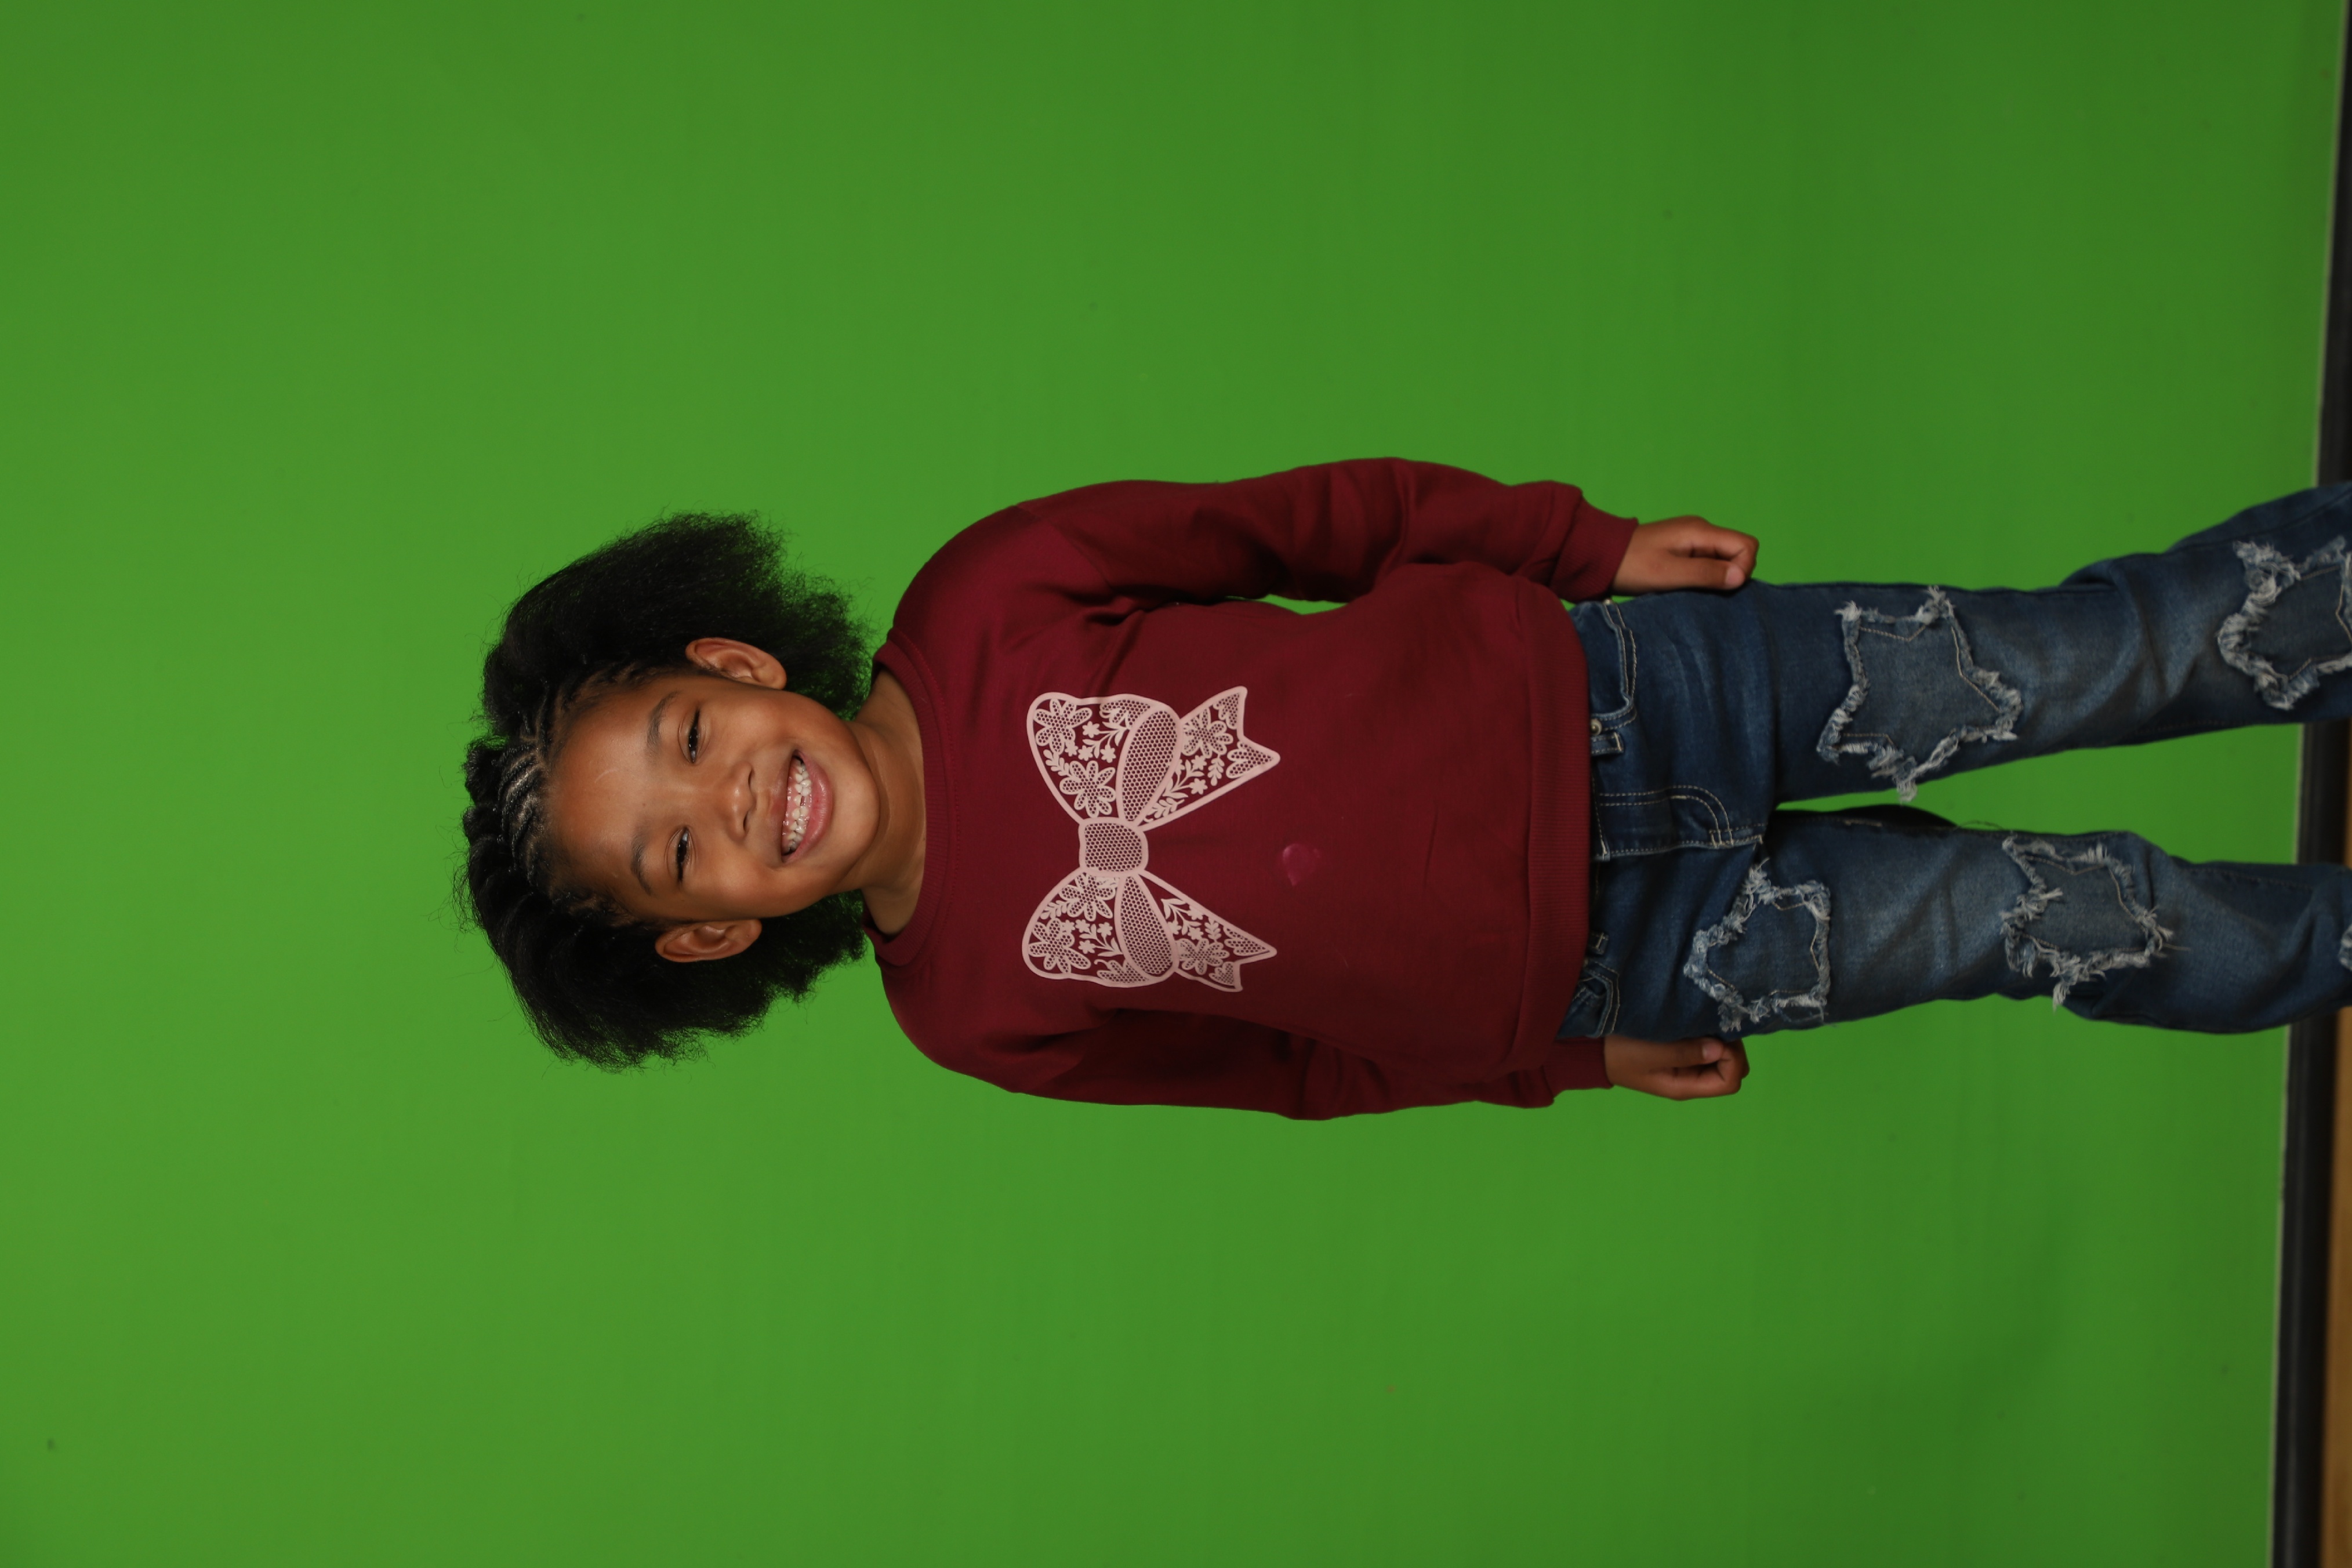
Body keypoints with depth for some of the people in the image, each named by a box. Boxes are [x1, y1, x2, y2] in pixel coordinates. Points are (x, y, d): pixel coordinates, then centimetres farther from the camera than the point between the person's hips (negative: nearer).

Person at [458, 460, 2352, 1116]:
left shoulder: (973, 612, -13)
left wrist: (1590, 545, -4)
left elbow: (1296, 520, -3)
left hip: (1569, 685, 1)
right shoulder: (974, 1008, -10)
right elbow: (1282, 1061, 2)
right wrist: (1563, 1060, 3)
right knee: (2074, 922, -1)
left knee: (2120, 651, 0)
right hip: (1594, 958, -1)